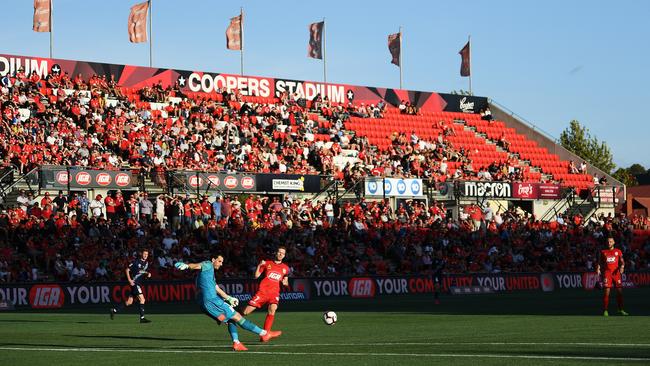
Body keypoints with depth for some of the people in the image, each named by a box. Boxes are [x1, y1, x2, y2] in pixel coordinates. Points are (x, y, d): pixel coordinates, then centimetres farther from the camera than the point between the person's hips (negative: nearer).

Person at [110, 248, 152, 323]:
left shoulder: (146, 263, 11)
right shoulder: (136, 261, -10)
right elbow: (127, 270, -7)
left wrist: (148, 274, 1)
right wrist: (130, 280, -15)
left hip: (139, 284, 8)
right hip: (134, 282, -8)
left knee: (129, 302, 10)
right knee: (142, 299, -15)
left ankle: (114, 310, 22)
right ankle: (142, 318, -11)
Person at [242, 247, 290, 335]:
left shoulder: (285, 268, 14)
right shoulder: (267, 264, 9)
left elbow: (286, 281, 25)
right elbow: (256, 276, 7)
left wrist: (285, 283, 3)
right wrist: (259, 266, -8)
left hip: (274, 292, 0)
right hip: (263, 291, 0)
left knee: (272, 310, -31)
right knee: (246, 312, -3)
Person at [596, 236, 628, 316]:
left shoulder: (618, 251, 11)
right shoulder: (603, 252, 12)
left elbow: (622, 261, 8)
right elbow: (600, 262, 14)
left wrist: (622, 267, -13)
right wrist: (598, 268, -4)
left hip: (616, 272, 1)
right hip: (607, 272, -1)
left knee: (619, 291, 0)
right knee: (606, 291, -9)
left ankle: (620, 310, 10)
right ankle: (605, 310, -6)